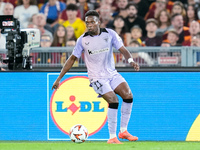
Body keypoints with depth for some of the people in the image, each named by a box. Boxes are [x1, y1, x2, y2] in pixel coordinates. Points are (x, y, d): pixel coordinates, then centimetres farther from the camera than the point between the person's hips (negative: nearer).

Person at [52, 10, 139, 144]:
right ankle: (112, 137, -14)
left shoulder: (109, 34, -2)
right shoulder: (83, 40, -5)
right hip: (97, 77, -3)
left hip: (112, 73, 3)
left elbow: (123, 50, -3)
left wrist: (131, 61, -26)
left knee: (128, 95, -15)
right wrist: (59, 79, 5)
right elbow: (72, 59, 4)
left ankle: (123, 131, -2)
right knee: (113, 100, -22)